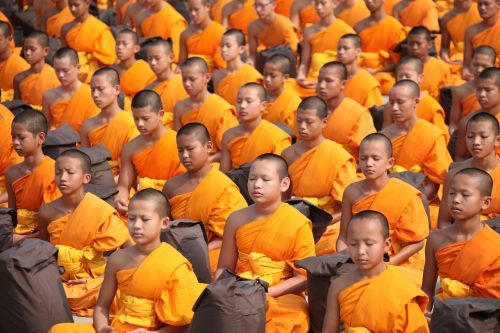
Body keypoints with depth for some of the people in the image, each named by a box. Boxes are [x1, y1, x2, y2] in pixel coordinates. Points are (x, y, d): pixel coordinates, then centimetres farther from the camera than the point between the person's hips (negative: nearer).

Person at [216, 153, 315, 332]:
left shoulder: (298, 224, -6)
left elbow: (303, 278, -7)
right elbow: (224, 268, 15)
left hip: (281, 296, -3)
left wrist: (265, 293, -17)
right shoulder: (236, 219, 6)